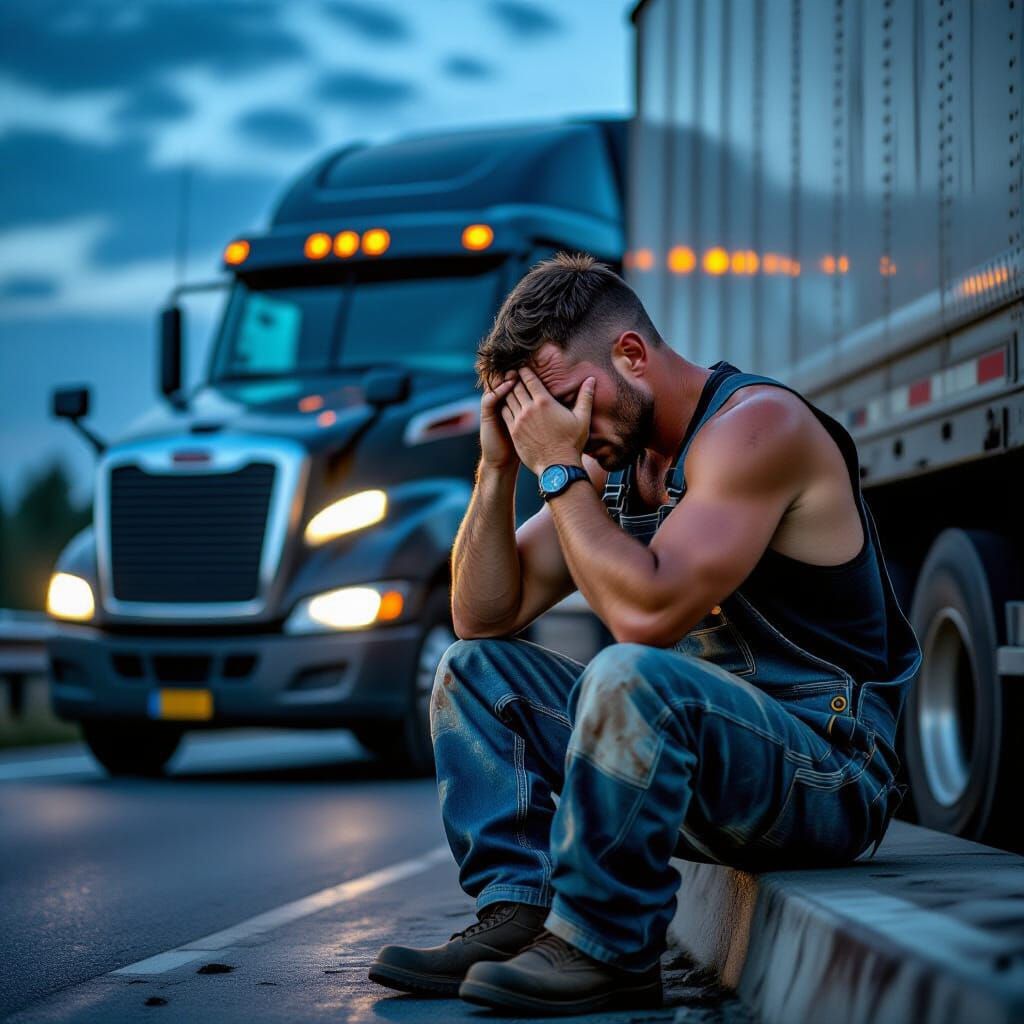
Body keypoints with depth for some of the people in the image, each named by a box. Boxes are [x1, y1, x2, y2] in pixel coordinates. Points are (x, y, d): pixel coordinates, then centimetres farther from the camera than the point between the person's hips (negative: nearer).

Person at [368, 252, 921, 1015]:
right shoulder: (614, 458, 9)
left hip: (832, 776, -9)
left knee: (630, 676, -37)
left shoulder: (756, 423, -17)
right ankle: (518, 915, -8)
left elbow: (646, 613, -30)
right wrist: (499, 465, -3)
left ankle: (605, 952, -20)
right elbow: (484, 617, 8)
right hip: (704, 739, 9)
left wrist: (559, 469, -19)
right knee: (474, 668, 7)